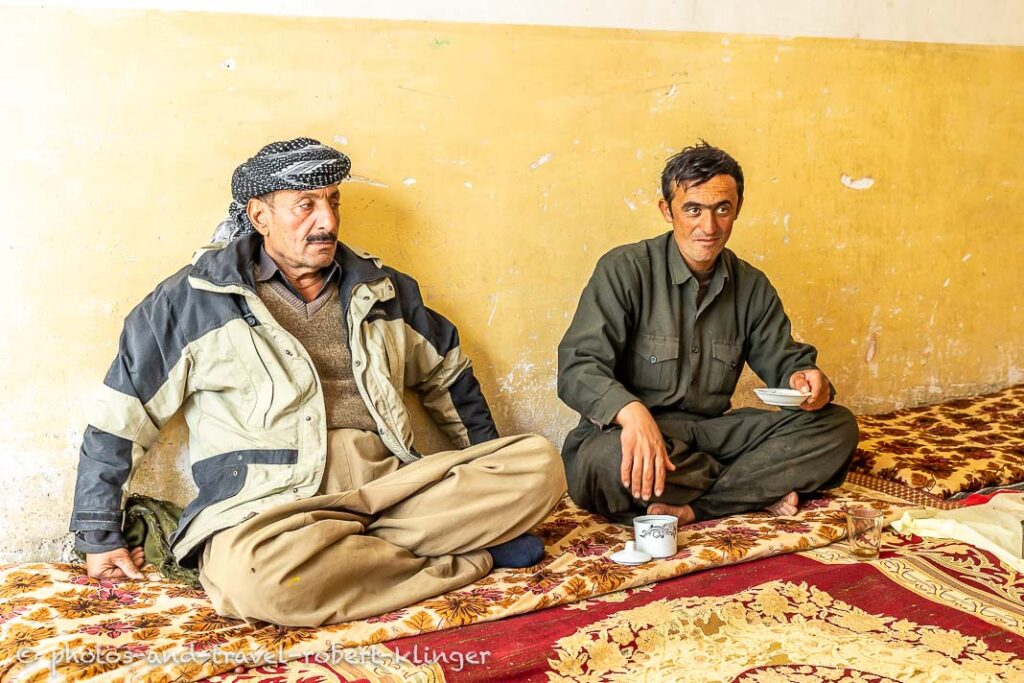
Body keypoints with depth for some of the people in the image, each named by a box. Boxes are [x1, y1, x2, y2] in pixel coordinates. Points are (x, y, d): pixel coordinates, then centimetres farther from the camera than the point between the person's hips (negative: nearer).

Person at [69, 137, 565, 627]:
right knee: (256, 570, -41)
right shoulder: (195, 297, 5)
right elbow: (118, 419, 8)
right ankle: (464, 559, -18)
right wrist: (99, 537, 7)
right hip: (269, 503, -3)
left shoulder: (382, 289, 17)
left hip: (390, 482, 4)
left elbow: (447, 375, 29)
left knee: (538, 463, -15)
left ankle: (345, 552, -18)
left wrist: (489, 481, 29)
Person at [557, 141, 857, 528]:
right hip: (633, 432, -5)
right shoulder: (625, 270, -8)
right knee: (605, 461, -41)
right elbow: (578, 368, -17)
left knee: (837, 427, -10)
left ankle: (689, 508, -22)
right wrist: (632, 411, -38)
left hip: (711, 431, 5)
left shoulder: (752, 287, 10)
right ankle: (758, 490, -15)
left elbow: (782, 360, 12)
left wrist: (805, 379, -15)